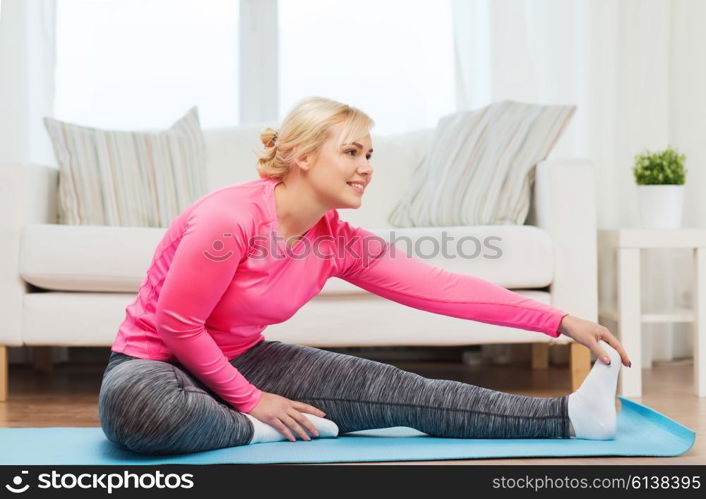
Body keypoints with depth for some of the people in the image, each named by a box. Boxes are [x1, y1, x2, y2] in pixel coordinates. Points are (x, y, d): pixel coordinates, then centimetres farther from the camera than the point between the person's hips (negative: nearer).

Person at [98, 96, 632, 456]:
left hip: (241, 361, 6)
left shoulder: (339, 242, -6)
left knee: (394, 389, -7)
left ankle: (569, 416, -7)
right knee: (136, 406, -44)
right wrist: (250, 401, -18)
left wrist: (561, 322, -10)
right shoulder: (229, 218, -28)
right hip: (155, 362, -6)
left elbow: (440, 286, -8)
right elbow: (176, 324, -22)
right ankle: (265, 432, -19)